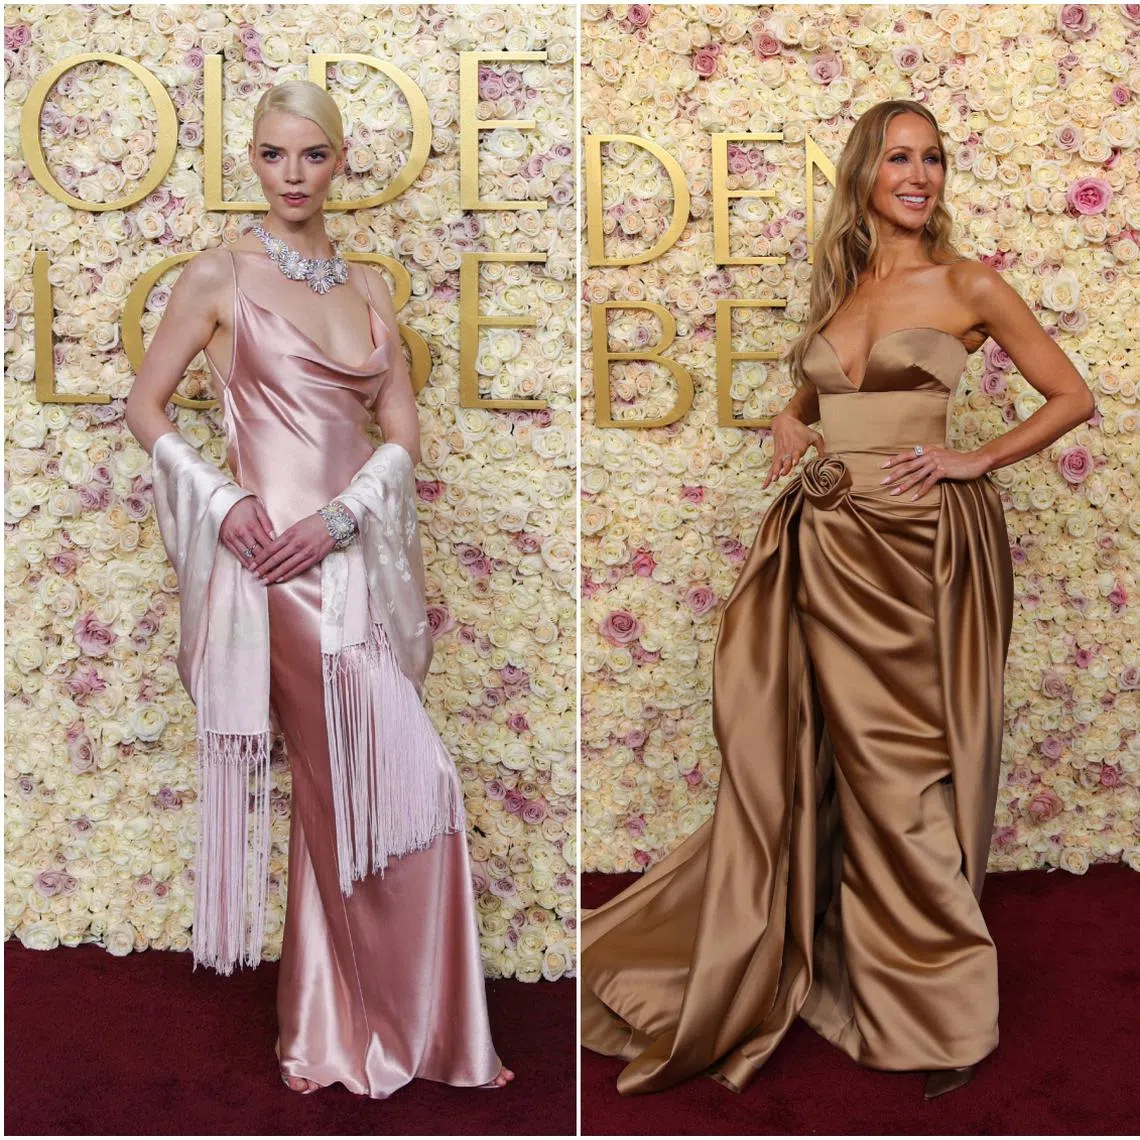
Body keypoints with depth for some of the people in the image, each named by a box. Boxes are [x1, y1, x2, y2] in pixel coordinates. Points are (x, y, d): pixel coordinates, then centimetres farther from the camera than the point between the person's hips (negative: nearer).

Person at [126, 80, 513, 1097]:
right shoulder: (220, 277, 0)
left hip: (351, 560, 5)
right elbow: (146, 407, 3)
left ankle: (332, 1033, 25)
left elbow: (404, 431, 9)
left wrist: (339, 516, -8)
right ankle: (413, 1031, 10)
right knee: (413, 781, -8)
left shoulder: (366, 285, 13)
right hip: (275, 563, -5)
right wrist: (221, 501, -11)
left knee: (337, 798, 10)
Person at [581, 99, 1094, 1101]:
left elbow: (1073, 397, 4)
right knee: (808, 760, 8)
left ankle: (941, 1000, 19)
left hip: (917, 542, -4)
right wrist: (788, 427, 7)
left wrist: (977, 460, -6)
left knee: (903, 764, 2)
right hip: (826, 542, 4)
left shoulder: (970, 287, 1)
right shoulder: (837, 287, 14)